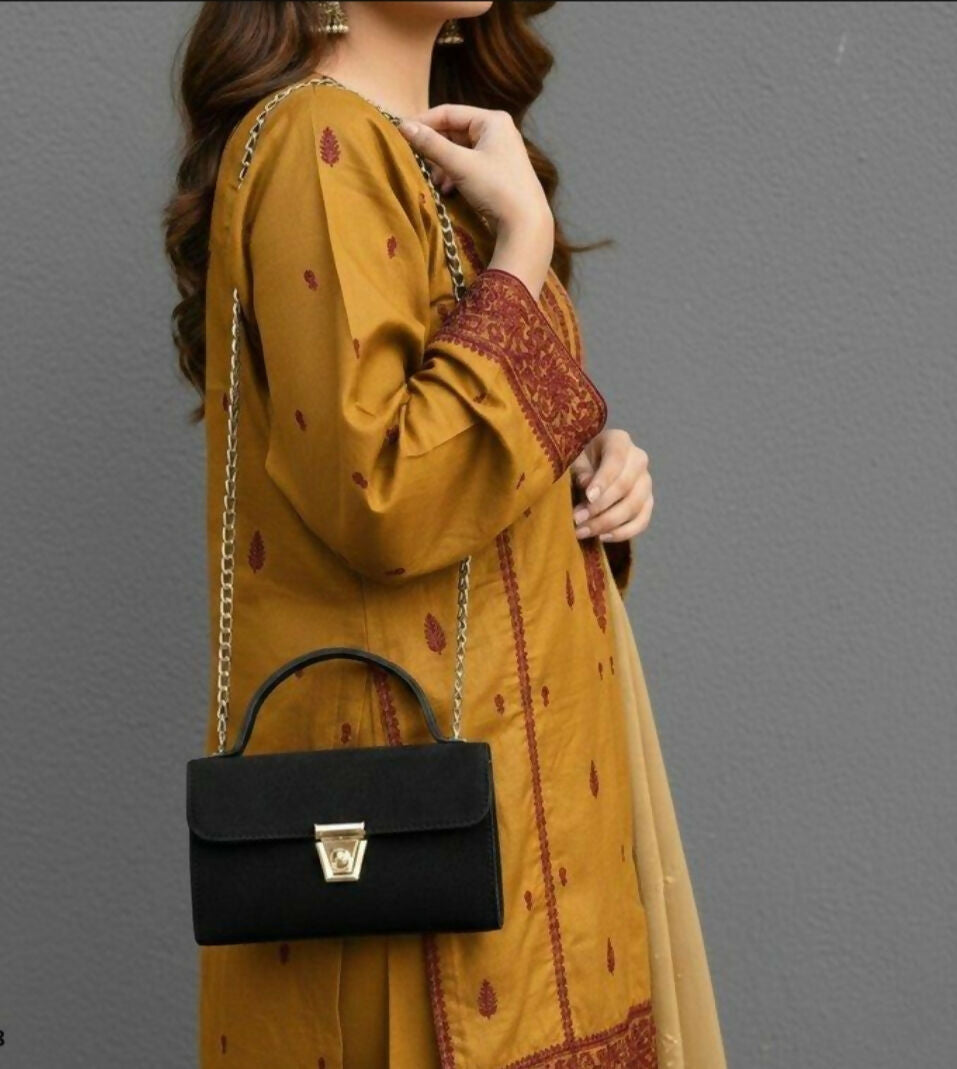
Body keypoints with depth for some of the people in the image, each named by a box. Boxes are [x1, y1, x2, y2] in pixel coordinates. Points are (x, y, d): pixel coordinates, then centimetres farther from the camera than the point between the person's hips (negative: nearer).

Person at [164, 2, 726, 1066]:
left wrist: (598, 465, 3)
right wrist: (525, 246, -18)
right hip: (412, 756, -9)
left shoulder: (429, 158, 15)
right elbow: (384, 499, -24)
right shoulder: (318, 143, -15)